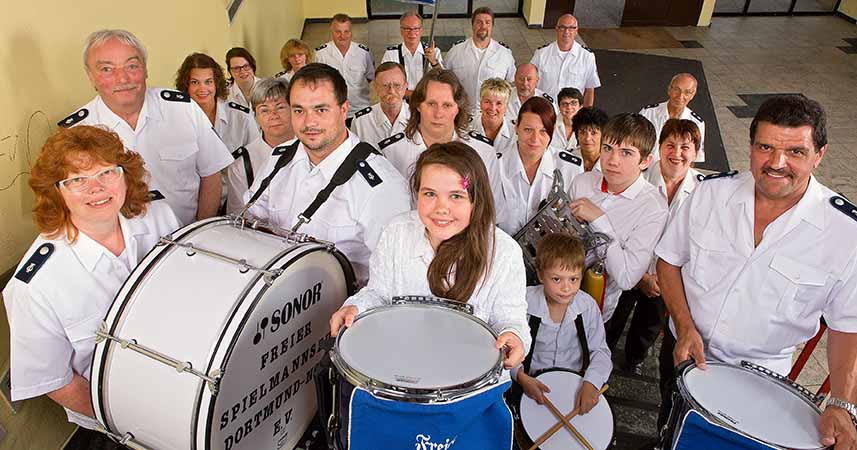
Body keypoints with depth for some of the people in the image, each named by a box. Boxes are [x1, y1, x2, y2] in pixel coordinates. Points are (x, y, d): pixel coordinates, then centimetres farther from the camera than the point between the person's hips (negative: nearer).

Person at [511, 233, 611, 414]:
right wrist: (521, 376, -23)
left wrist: (591, 383, -19)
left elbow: (599, 351, -2)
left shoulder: (588, 306, -9)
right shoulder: (525, 303, -16)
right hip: (533, 383, -2)